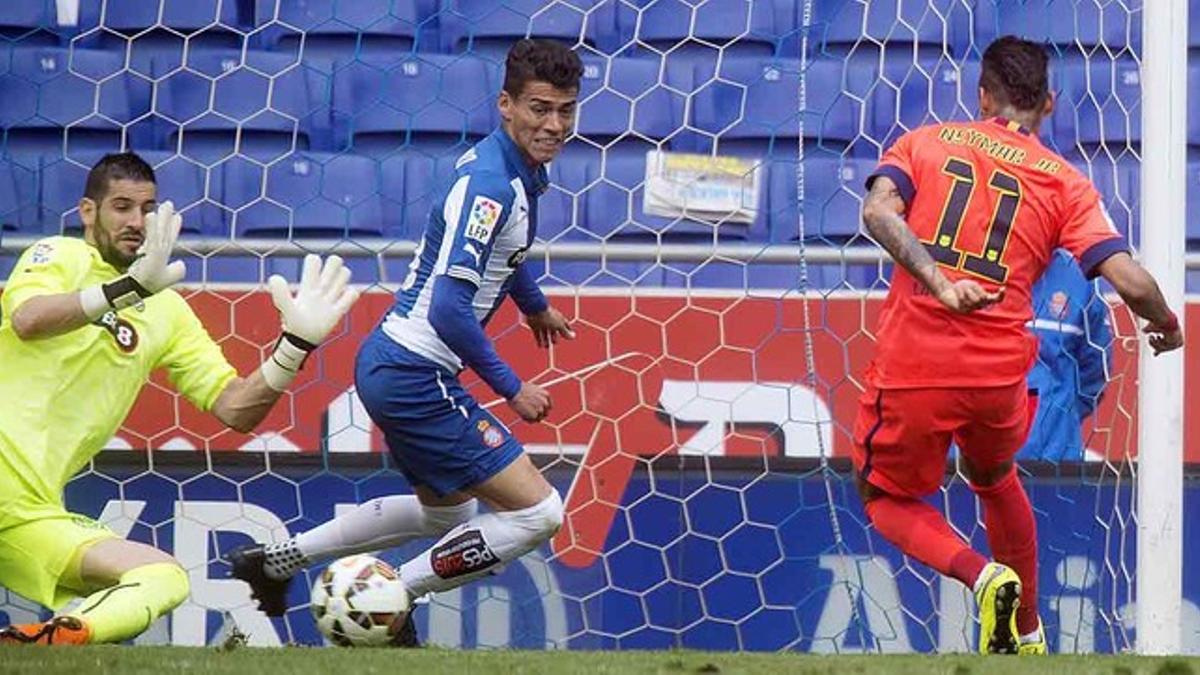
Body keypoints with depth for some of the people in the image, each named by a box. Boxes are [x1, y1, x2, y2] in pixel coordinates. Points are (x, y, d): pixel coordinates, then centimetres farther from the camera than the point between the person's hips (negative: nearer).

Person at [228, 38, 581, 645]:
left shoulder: (519, 172, 8)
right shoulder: (490, 185, -22)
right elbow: (450, 309, -28)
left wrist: (535, 305, 47)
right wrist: (511, 388, -20)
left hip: (391, 366, 10)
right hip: (414, 375, -10)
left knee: (447, 512, 30)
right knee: (537, 511, -10)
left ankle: (275, 560, 31)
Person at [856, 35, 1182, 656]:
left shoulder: (927, 141, 9)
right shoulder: (1064, 181, 6)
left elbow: (878, 209, -13)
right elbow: (1132, 283, -5)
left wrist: (937, 281, -23)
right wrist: (1167, 327, 16)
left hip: (912, 367, -2)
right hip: (1000, 371, 2)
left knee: (887, 499, 20)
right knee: (994, 479, 32)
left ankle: (981, 576, -7)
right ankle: (1028, 638, 36)